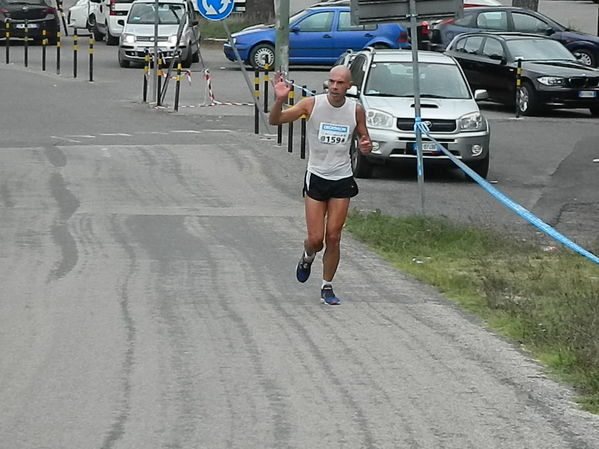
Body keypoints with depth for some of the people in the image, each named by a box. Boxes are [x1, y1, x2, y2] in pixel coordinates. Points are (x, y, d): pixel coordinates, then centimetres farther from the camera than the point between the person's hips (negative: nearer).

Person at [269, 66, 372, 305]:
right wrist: (280, 100, -32)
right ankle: (307, 257, 32)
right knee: (315, 239, -4)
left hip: (342, 180, 1)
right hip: (316, 176, -1)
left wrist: (366, 146, -11)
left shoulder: (356, 110, -1)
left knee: (333, 238, 0)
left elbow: (364, 139, 14)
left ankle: (327, 287, 15)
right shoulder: (312, 104, -8)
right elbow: (275, 121, -12)